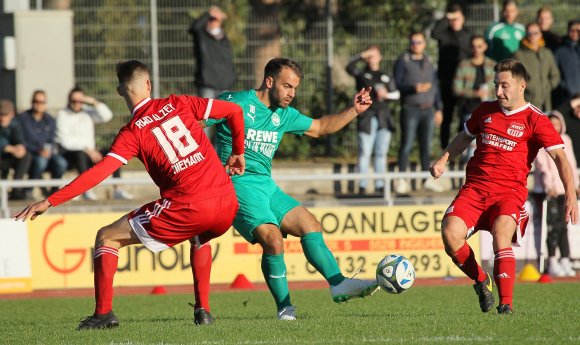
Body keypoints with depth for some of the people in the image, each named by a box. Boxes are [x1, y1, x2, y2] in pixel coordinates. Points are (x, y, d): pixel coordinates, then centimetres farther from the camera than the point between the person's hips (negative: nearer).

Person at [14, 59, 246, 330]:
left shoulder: (132, 132, 0)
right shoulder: (178, 104, 11)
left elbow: (99, 173, -10)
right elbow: (235, 111, 14)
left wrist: (49, 202, -9)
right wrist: (238, 153, 30)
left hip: (187, 208, -5)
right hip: (227, 205, 5)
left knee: (106, 237, 8)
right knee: (201, 236, 42)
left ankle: (103, 312, -4)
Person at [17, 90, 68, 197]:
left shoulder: (50, 120, 11)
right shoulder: (22, 118, -3)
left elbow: (52, 141, 11)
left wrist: (49, 150, -13)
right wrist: (38, 151, -19)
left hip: (46, 153, 4)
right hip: (28, 155, -4)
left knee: (61, 162, -28)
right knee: (41, 160, -38)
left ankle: (54, 190, -6)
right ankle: (28, 190, -20)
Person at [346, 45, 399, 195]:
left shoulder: (386, 77, 17)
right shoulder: (361, 74, 9)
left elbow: (396, 94, 18)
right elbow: (349, 67, -9)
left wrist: (386, 95, -2)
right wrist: (362, 55, -13)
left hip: (384, 119, 3)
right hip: (366, 118, -3)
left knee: (381, 153, 4)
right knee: (364, 153, -7)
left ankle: (380, 185, 9)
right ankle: (362, 186, -6)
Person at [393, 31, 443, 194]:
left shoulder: (428, 62, 16)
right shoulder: (402, 61, 1)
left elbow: (435, 86, 20)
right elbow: (397, 84, -7)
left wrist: (438, 109, 15)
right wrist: (414, 88, -22)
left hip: (428, 109, 5)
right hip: (410, 109, -5)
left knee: (427, 146, 6)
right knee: (406, 145, -6)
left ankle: (427, 179, 11)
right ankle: (401, 180, -3)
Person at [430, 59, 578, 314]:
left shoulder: (535, 120, -2)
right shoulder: (485, 111, 14)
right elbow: (465, 137, 32)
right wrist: (442, 160, 17)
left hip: (510, 191, -4)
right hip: (474, 188, 4)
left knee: (501, 236, -31)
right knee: (450, 233, -19)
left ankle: (506, 303, -30)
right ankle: (482, 281, 5)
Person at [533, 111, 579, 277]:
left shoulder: (566, 140, 16)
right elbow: (542, 164, -10)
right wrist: (549, 185, -17)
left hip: (564, 187, 6)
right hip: (549, 189, -6)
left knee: (563, 225, 5)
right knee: (553, 225, -11)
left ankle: (565, 261, 6)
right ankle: (552, 262, -10)